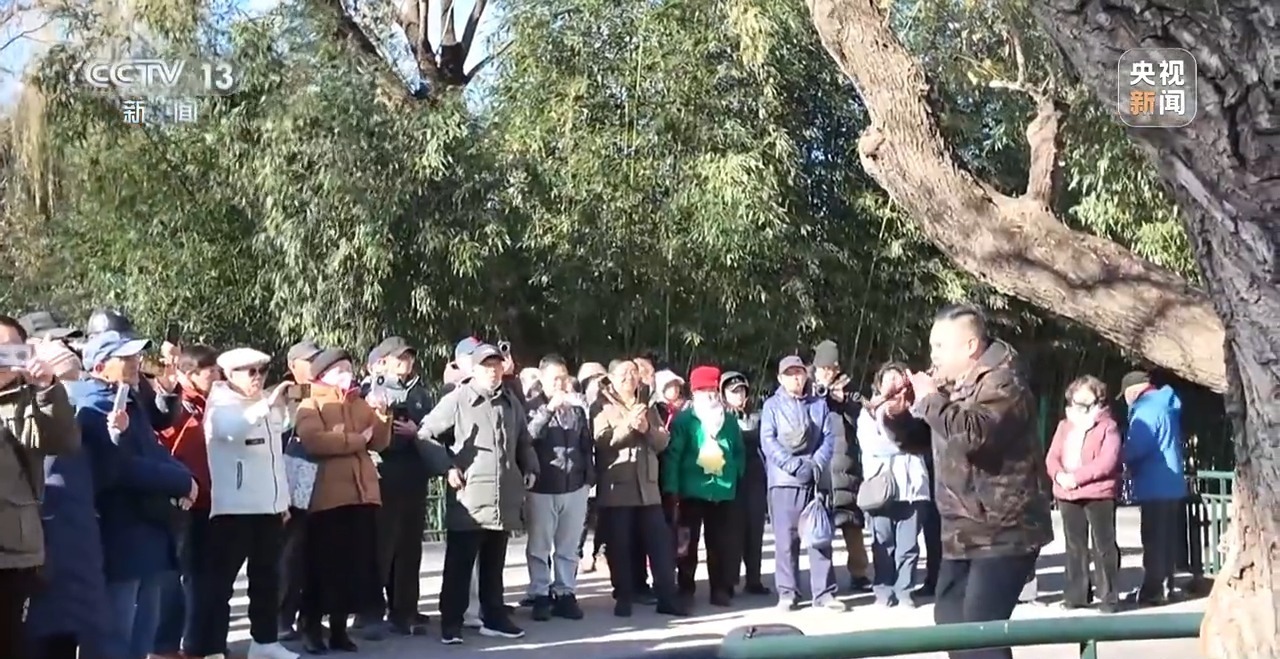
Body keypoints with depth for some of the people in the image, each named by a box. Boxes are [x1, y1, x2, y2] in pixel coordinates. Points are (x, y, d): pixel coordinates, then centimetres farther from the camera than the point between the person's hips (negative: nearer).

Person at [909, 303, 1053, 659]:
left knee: (980, 627, -16)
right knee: (950, 616, 17)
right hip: (966, 533, 10)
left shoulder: (1001, 384, -15)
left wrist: (930, 399, -20)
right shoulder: (958, 388, 14)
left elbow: (973, 433, -33)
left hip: (1002, 534, -10)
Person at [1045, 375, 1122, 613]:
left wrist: (1077, 477, -19)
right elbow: (1052, 457, 9)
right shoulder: (1064, 426, 16)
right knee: (1075, 547, 11)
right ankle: (1076, 594, 19)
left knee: (1103, 546, -2)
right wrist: (1059, 475, -13)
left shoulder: (1107, 426, -3)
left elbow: (1108, 461, -15)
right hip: (1067, 494, 6)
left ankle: (1108, 596, 2)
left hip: (1099, 494, -6)